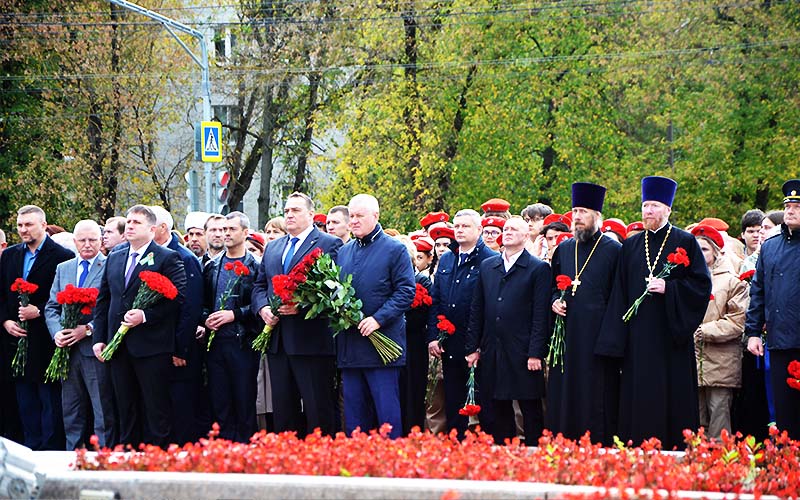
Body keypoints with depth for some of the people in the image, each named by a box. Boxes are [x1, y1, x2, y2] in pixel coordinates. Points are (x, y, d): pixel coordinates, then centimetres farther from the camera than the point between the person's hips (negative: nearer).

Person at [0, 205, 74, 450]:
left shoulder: (61, 256, -6)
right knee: (26, 401, 10)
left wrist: (39, 311, -16)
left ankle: (52, 450, 1)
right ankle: (31, 450, 15)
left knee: (50, 400, -3)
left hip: (46, 342, -6)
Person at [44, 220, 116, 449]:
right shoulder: (63, 269, 15)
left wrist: (88, 330, -17)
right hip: (68, 350, 6)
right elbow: (52, 307, 14)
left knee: (103, 413, -3)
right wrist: (56, 332, -4)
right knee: (71, 413, 11)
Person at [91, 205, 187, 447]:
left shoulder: (167, 258, -2)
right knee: (126, 411, 10)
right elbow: (103, 300, 17)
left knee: (156, 411, -4)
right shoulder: (114, 259, 17)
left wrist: (145, 316, -19)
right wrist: (99, 338, 9)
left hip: (151, 347, -6)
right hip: (118, 346, 6)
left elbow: (178, 297, -11)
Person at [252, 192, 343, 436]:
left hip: (312, 340, -7)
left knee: (318, 411, -6)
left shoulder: (330, 245, -1)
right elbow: (260, 285, 21)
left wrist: (301, 305, -21)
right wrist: (263, 308, 0)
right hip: (278, 341, 7)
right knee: (282, 410, 9)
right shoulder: (273, 248, 21)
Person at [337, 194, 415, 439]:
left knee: (387, 412, -5)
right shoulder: (343, 252, 16)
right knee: (354, 415, 8)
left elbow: (406, 291, -8)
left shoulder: (395, 250, -2)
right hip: (349, 347, 6)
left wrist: (379, 318, -18)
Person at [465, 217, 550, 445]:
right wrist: (472, 347, 8)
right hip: (491, 354, 5)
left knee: (531, 412, 0)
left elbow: (540, 315, -5)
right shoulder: (487, 266, 14)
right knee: (493, 412, 6)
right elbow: (476, 310, 14)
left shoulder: (539, 269, 0)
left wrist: (535, 353, -12)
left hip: (523, 354, -5)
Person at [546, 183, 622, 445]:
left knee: (597, 393, -5)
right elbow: (552, 286, 26)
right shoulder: (563, 249, 14)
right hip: (567, 334, 5)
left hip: (598, 334, -5)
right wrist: (555, 301, 4)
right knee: (564, 392, 4)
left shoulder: (613, 250, -1)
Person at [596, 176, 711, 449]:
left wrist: (668, 288, -15)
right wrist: (616, 340, 5)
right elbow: (620, 293, 12)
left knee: (673, 395, -4)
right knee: (639, 399, 1)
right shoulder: (631, 246, 13)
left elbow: (702, 284, -2)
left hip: (671, 334, -3)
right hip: (638, 335, 3)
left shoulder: (685, 242, 3)